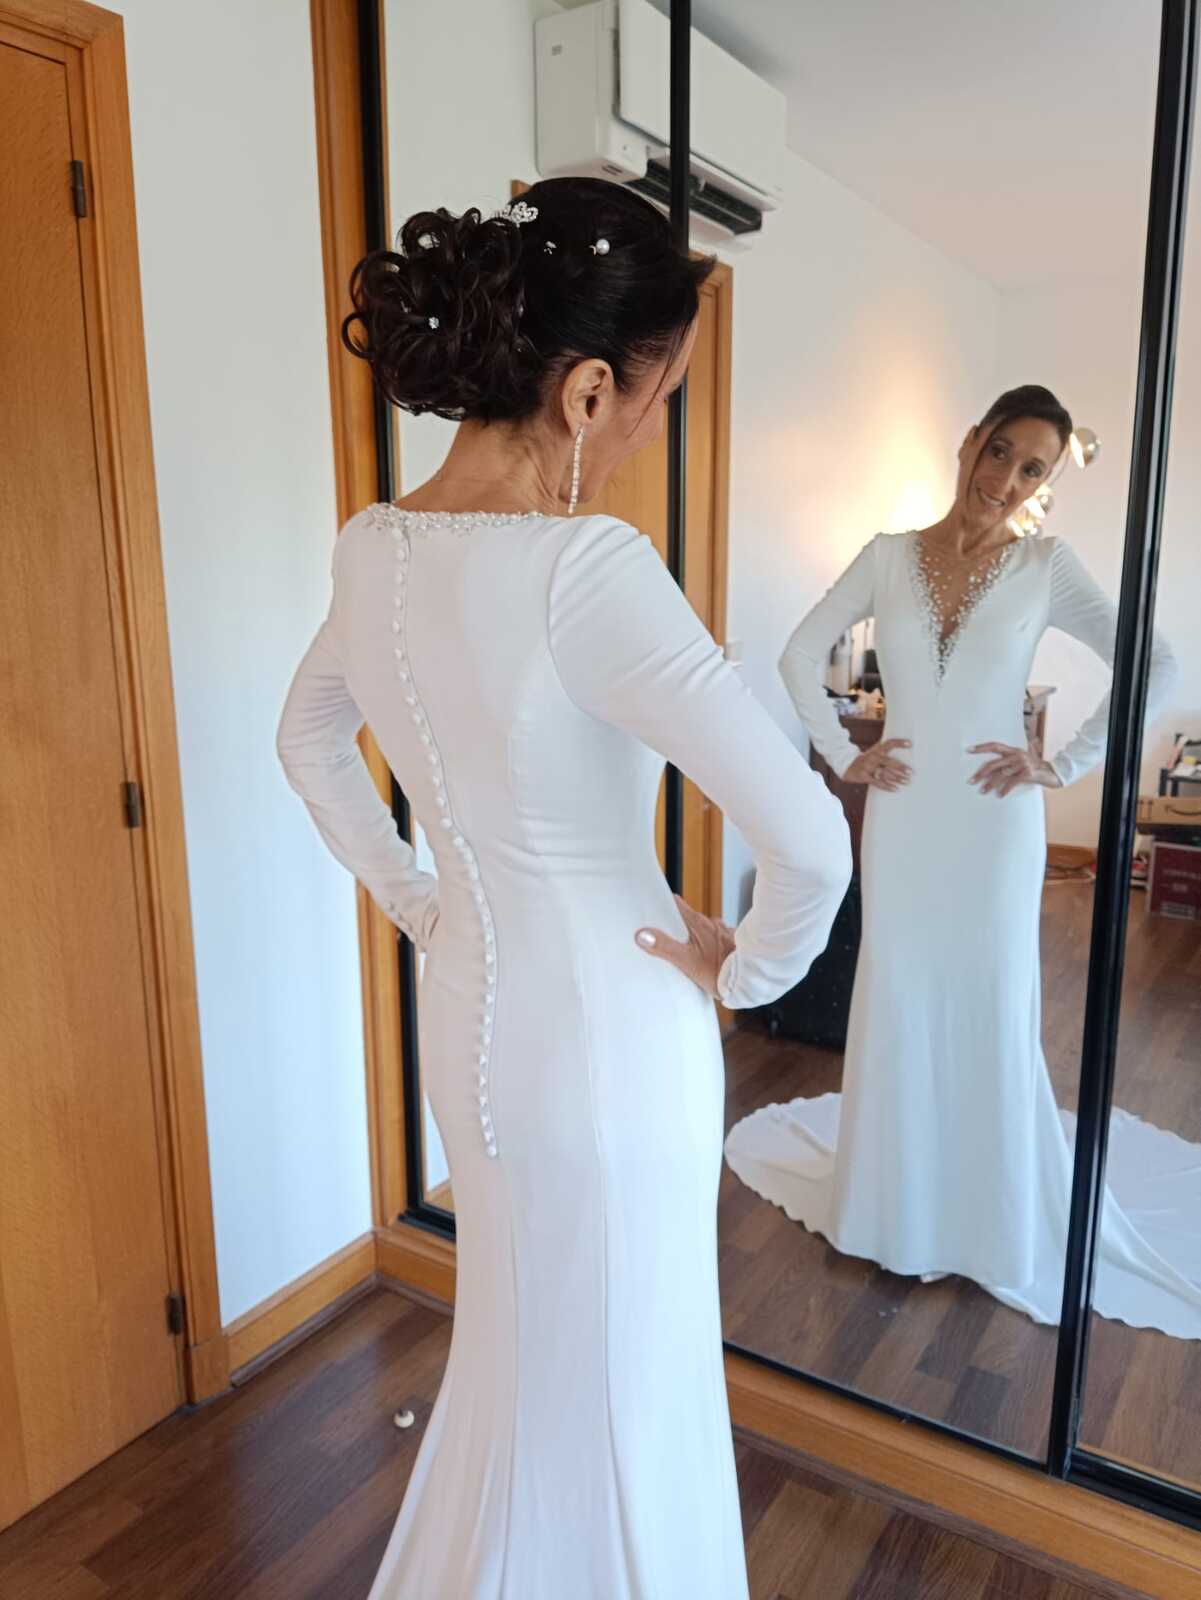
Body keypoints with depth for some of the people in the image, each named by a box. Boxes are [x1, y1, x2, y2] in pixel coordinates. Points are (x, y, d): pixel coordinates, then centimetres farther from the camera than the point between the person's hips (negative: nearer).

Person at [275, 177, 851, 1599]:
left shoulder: (372, 549, -3)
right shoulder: (584, 567, -27)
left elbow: (307, 741, 14)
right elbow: (807, 840, -31)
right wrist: (745, 969, -12)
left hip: (472, 1012, 8)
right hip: (609, 1030, -8)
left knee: (518, 1348, 32)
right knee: (611, 1384, 19)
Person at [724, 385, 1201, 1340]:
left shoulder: (1047, 566, -3)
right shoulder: (889, 556, 1)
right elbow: (800, 656, 5)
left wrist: (1067, 766, -9)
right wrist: (842, 757, -2)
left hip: (995, 824, -1)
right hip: (902, 819, 2)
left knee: (993, 1013, 8)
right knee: (896, 1004, 10)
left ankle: (1001, 1223, 30)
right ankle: (895, 1201, 30)